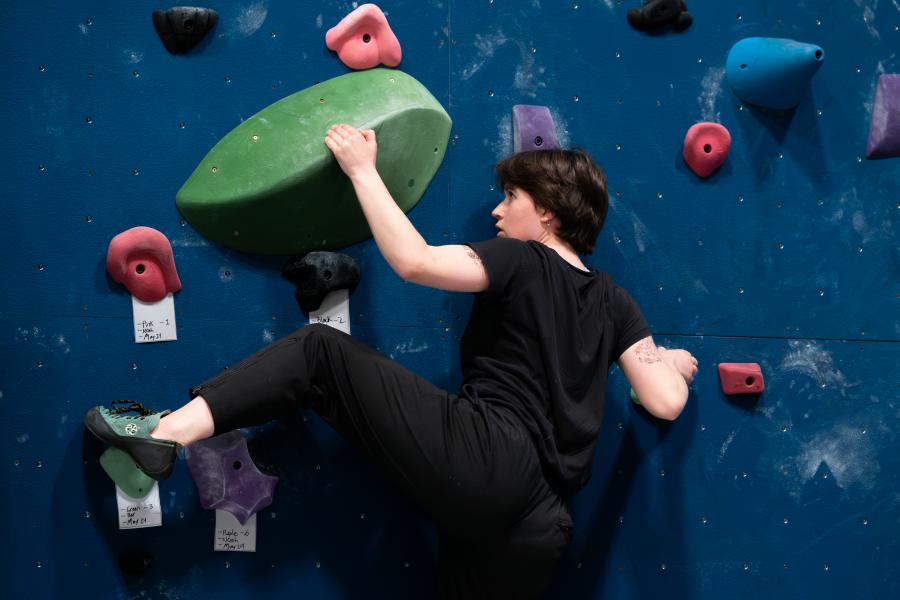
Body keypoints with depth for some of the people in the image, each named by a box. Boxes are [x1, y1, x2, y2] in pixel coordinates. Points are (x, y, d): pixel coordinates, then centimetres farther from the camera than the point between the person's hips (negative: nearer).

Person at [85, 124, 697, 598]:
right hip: (532, 517, 7)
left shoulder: (519, 261, 0)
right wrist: (671, 362, 33)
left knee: (321, 351, -2)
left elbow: (413, 261, -14)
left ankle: (168, 431, -12)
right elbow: (667, 403, 9)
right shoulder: (614, 301, 18)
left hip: (479, 458, -7)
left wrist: (363, 168, -2)